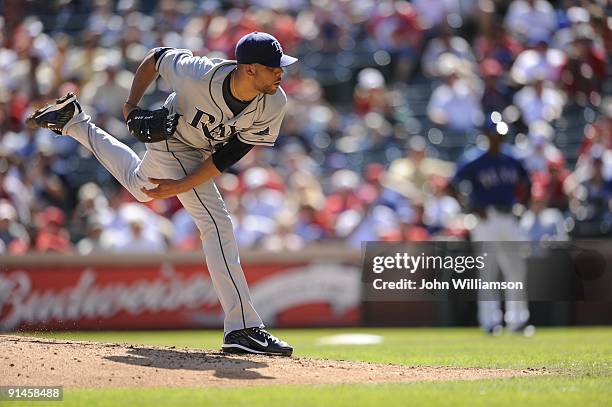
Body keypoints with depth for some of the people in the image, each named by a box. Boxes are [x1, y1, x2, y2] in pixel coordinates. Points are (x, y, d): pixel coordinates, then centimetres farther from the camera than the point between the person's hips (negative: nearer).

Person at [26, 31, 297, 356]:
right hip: (173, 143, -6)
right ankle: (242, 329, -21)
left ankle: (74, 122, 46)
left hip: (201, 154, 6)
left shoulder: (274, 104, -26)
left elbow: (230, 155, -18)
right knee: (217, 225, -19)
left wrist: (180, 186, -21)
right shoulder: (199, 76, -38)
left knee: (141, 187, 33)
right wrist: (131, 107, -20)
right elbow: (156, 57, -17)